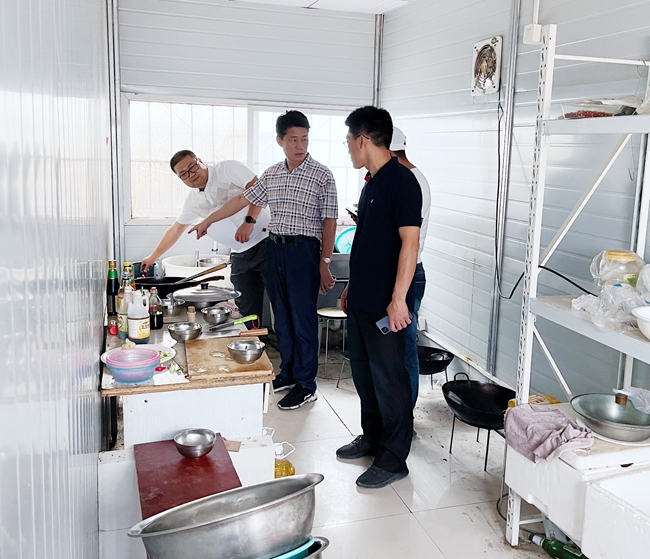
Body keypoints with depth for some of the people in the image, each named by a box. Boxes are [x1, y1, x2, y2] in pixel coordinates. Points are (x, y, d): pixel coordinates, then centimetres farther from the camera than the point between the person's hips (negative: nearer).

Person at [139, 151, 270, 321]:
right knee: (248, 312, 2)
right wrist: (153, 257, 32)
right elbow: (176, 229, 26)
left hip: (265, 242, -6)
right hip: (241, 255, 6)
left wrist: (249, 221, -23)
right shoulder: (193, 199, 15)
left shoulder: (227, 169, -4)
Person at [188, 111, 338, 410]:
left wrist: (325, 264, -12)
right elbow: (243, 200, 19)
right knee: (281, 316, 12)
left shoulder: (322, 176, -6)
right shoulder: (271, 175, 9)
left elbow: (329, 222, -8)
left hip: (304, 251, -6)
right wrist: (208, 220, 23)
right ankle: (288, 373, 26)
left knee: (303, 319, -1)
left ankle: (306, 385, 9)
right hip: (274, 248, 6)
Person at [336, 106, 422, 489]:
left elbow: (410, 242, -21)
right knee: (364, 371, 18)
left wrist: (398, 299, -24)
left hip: (385, 305, -10)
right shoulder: (373, 182, 14)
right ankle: (372, 438, 34)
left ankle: (394, 460, 13)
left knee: (389, 378, 0)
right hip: (362, 300, 10)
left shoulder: (402, 181, -15)